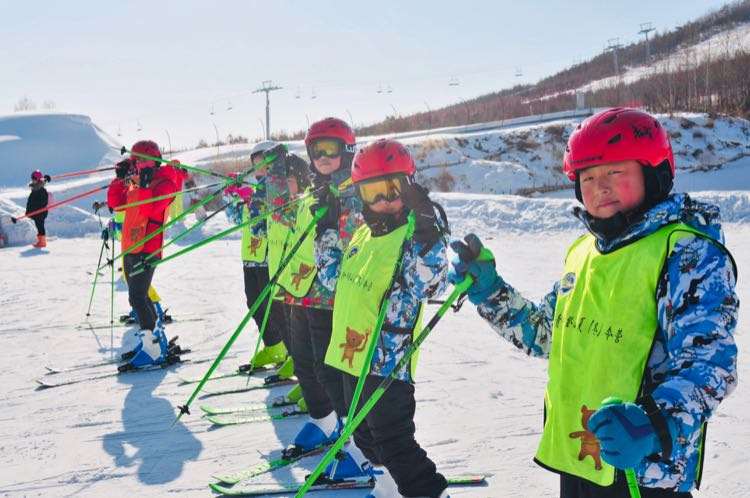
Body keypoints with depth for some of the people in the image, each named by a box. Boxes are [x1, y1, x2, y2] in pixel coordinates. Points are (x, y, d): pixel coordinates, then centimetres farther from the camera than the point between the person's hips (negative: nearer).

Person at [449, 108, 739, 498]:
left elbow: (708, 363, -23)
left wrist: (656, 427, -40)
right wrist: (487, 289, 8)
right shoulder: (583, 250, 9)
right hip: (573, 457, 8)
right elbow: (542, 334, 20)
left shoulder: (689, 253, -14)